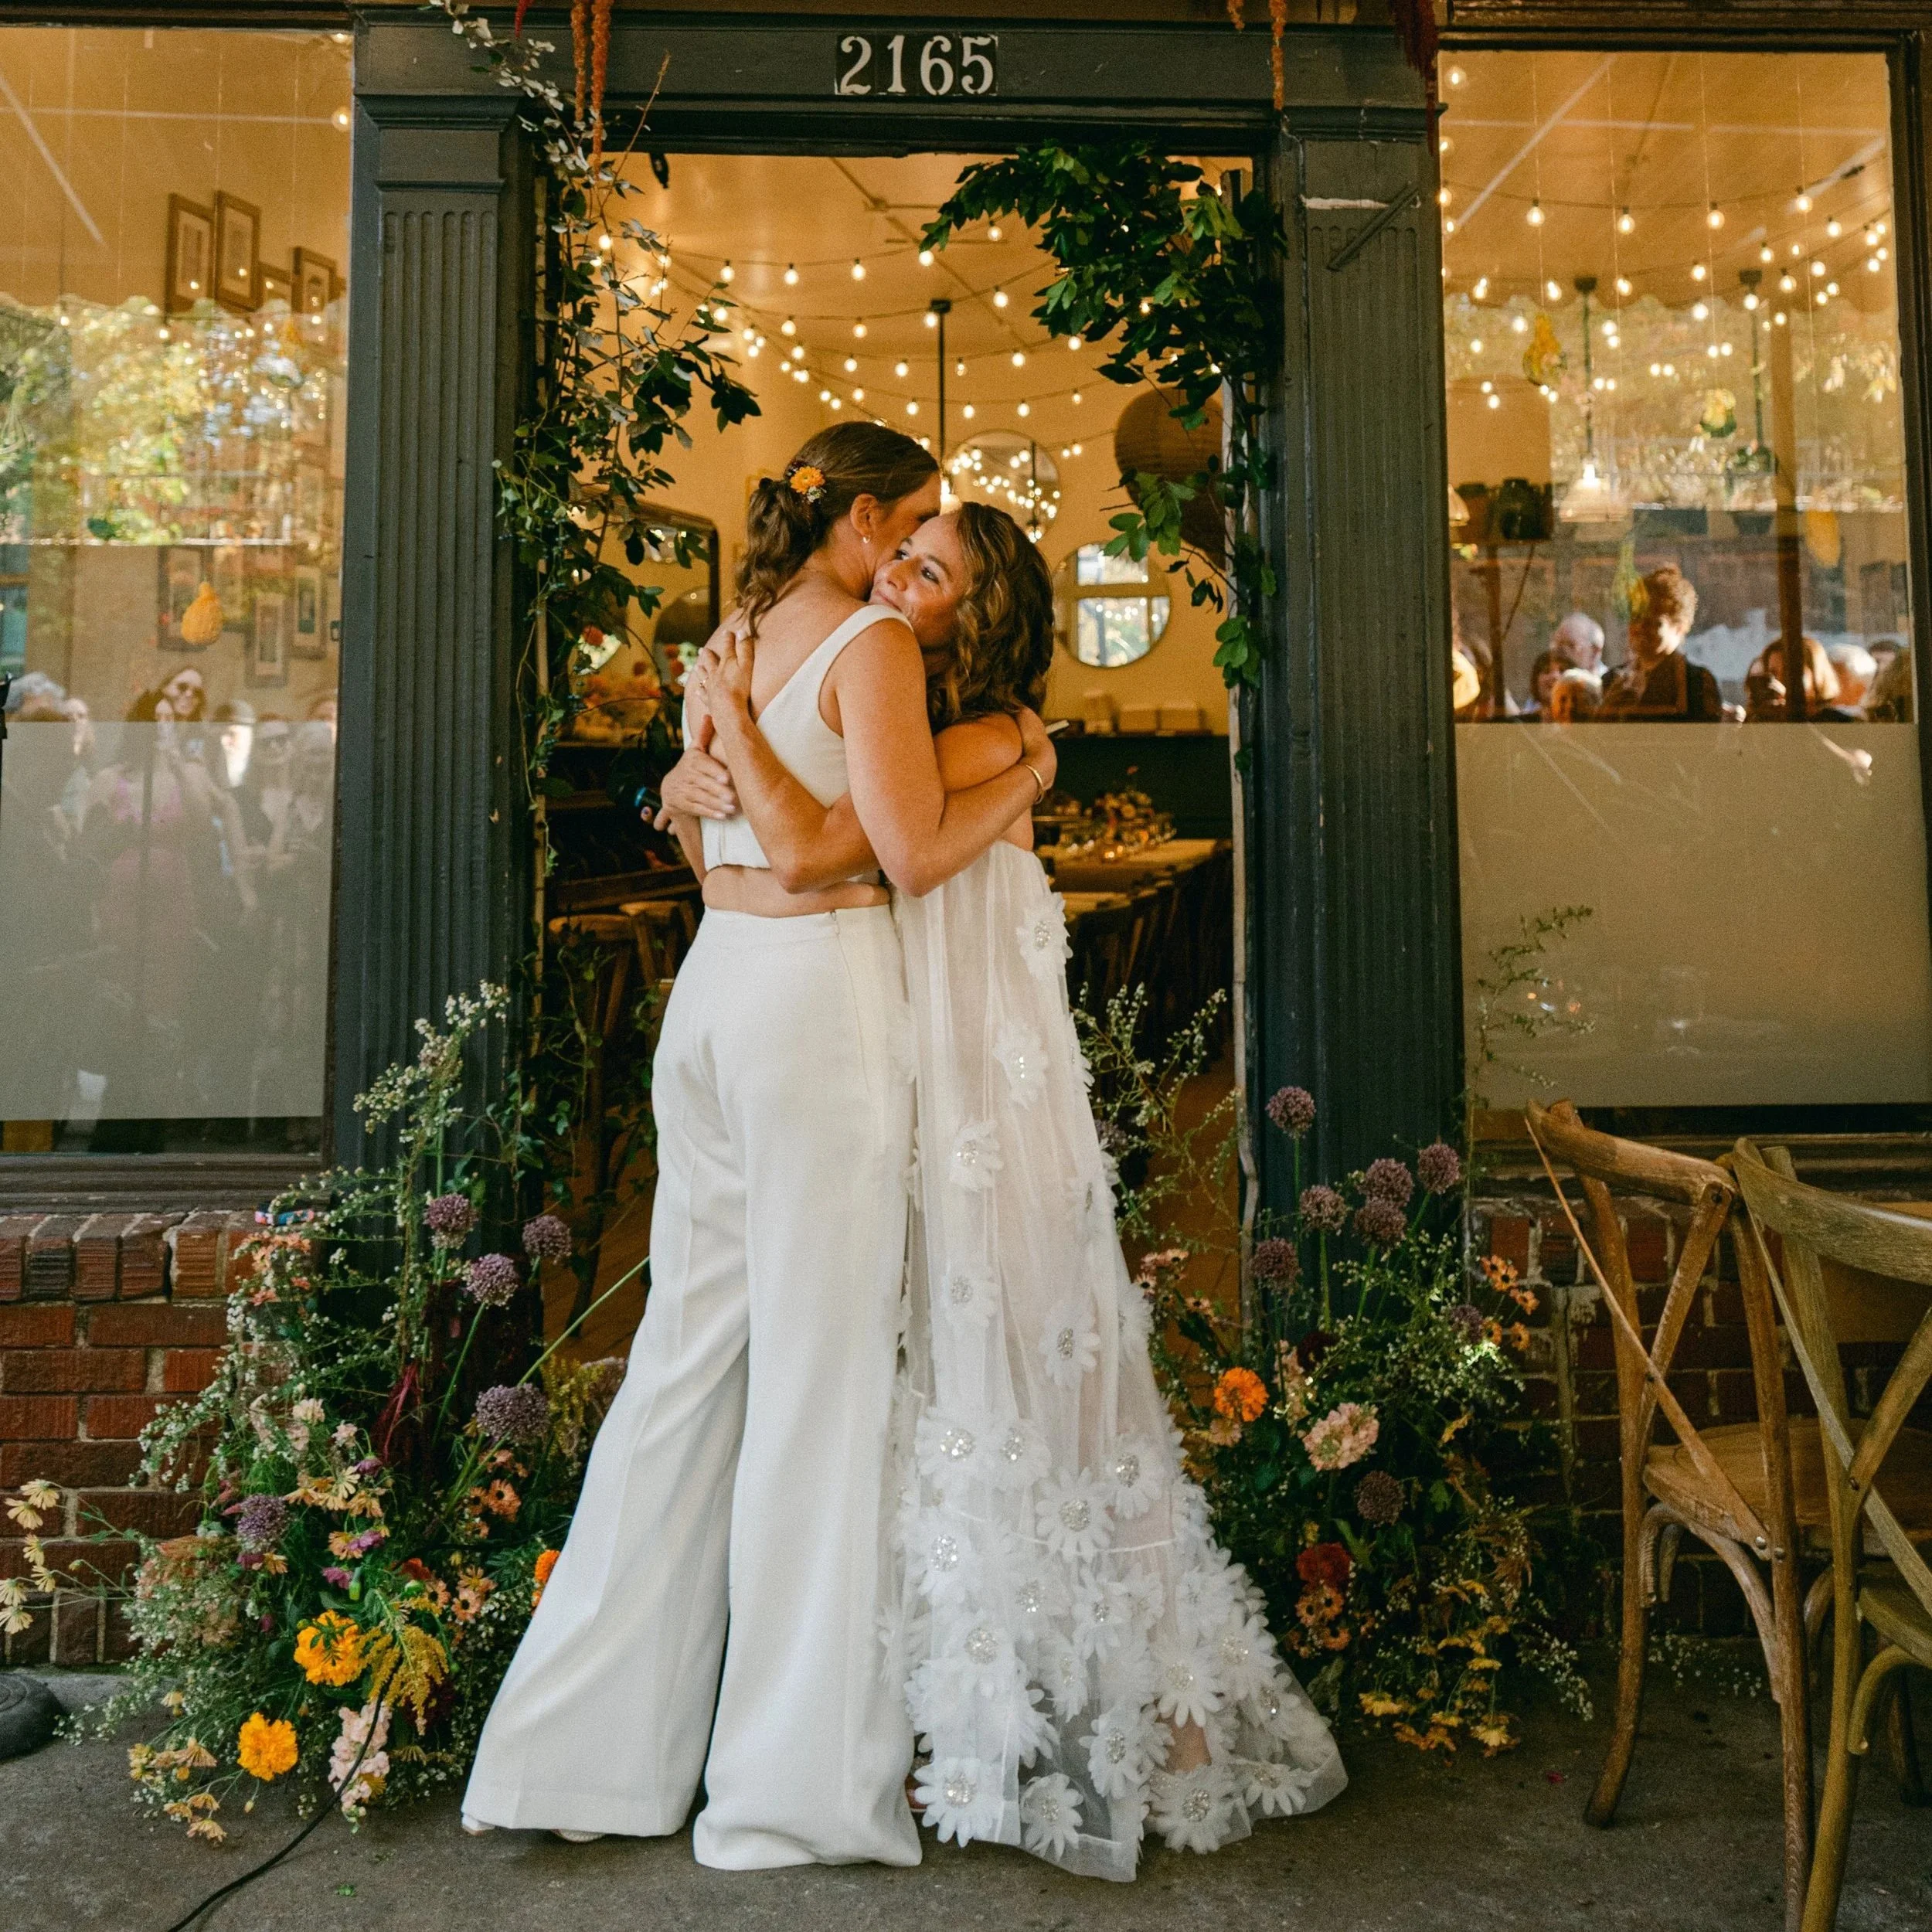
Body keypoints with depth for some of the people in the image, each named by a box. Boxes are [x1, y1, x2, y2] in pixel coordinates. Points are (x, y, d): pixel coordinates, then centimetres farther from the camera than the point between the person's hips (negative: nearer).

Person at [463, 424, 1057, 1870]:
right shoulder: (871, 640, -6)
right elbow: (915, 848, -15)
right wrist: (1026, 769, 0)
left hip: (713, 982, 8)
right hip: (824, 992, -8)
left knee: (689, 1351, 12)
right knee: (823, 1367, 0)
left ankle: (592, 1745, 23)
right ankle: (798, 1778, 13)